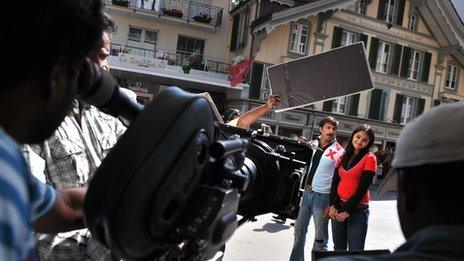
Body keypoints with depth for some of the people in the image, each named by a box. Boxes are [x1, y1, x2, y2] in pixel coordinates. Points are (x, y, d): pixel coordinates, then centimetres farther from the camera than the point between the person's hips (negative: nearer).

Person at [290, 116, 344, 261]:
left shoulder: (338, 152, -12)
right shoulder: (313, 144, 4)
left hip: (322, 196, -6)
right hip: (307, 192, 6)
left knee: (320, 237, 3)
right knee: (299, 229, 15)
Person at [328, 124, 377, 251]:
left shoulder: (369, 158, -5)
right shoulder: (343, 156, 11)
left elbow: (363, 188, -10)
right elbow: (335, 182, 7)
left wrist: (347, 211, -11)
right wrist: (332, 206, -7)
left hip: (357, 210, -5)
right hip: (338, 208, 5)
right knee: (338, 249, 12)